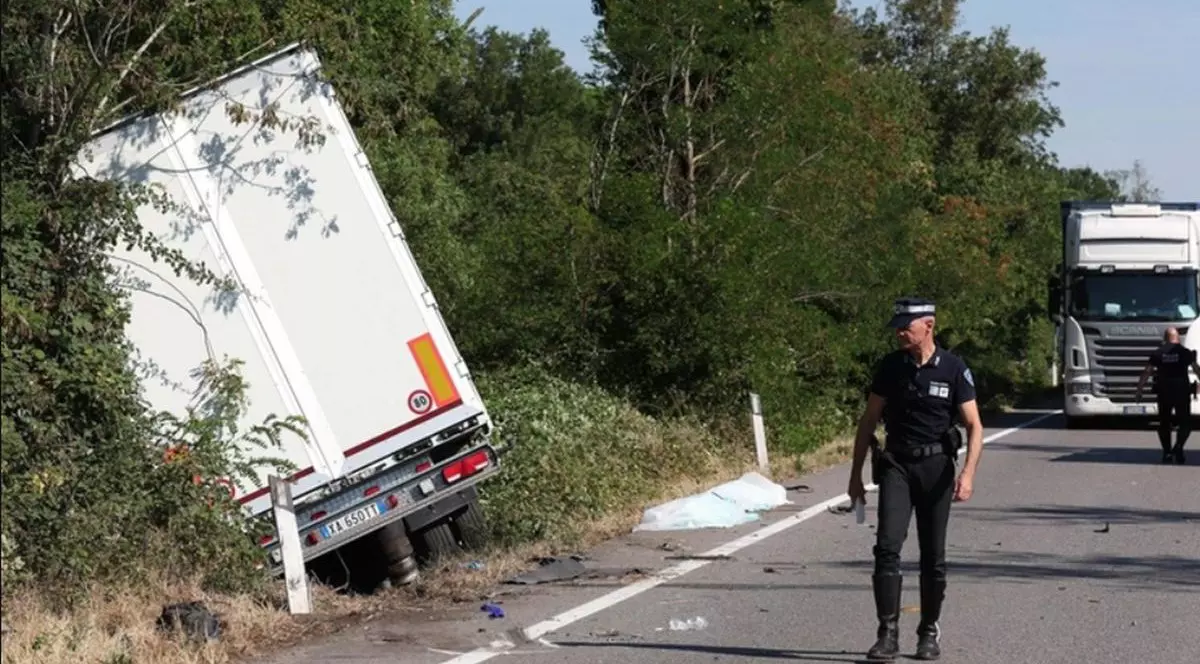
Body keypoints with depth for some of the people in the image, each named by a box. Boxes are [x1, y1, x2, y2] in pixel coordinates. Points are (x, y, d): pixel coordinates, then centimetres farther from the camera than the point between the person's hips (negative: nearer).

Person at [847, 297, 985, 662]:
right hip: (896, 463, 1)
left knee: (933, 555, 5)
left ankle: (930, 632, 20)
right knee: (887, 546, -14)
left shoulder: (953, 368, -4)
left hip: (935, 466, -1)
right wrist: (856, 474, 7)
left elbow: (974, 426, -4)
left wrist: (968, 474, -17)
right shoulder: (890, 367, 2)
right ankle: (888, 633, -13)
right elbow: (868, 422, 8)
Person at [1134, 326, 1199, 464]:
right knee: (1185, 422, 7)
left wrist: (1139, 390, 2)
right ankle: (1178, 447, -15)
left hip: (1163, 392, 1)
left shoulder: (1157, 353, 3)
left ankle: (1167, 453, 11)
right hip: (1182, 391, -1)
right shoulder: (1185, 352, 0)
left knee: (1164, 423, 14)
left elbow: (1146, 373, -1)